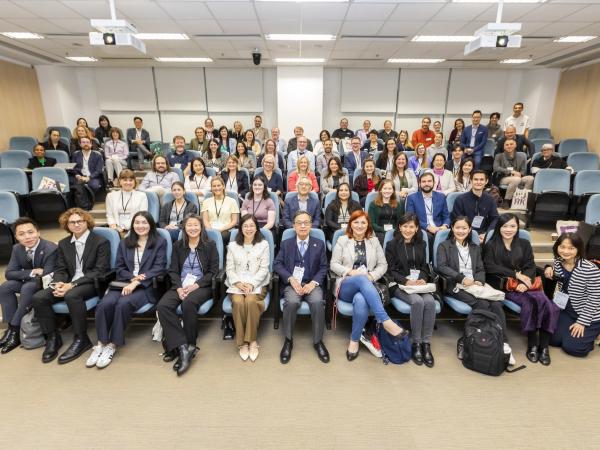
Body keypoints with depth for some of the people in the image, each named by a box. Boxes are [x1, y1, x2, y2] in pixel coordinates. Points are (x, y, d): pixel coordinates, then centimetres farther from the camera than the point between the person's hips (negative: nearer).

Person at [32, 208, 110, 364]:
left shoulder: (101, 242, -5)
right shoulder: (63, 244, 15)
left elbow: (100, 271, -12)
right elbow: (60, 269, 12)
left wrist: (72, 285, -20)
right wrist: (59, 283, -13)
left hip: (92, 283, -6)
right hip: (68, 284, 6)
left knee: (72, 295, -35)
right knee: (38, 297, -17)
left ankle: (81, 339, -19)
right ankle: (52, 337, -1)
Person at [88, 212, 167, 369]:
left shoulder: (160, 242, 4)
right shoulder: (124, 243, 19)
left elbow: (158, 268, -5)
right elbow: (119, 268, 12)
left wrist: (137, 282, -16)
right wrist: (132, 277, -10)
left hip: (147, 286, -4)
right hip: (124, 283, 4)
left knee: (123, 304, -31)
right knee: (105, 304, -26)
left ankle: (112, 345, -17)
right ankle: (101, 344, -13)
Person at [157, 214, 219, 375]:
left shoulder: (210, 245, 6)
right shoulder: (178, 246, 15)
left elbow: (214, 271, -1)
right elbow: (173, 270, 8)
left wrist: (196, 285, -14)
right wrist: (179, 287, -11)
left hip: (202, 286, -3)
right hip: (180, 285, 4)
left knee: (188, 303, -35)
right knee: (162, 306, -26)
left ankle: (188, 346, -19)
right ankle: (183, 347, -26)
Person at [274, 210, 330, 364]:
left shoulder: (319, 244, 11)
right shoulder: (286, 244, 12)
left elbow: (324, 267, 6)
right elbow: (277, 264, 3)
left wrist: (313, 283, -12)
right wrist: (291, 279, -13)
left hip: (312, 284, 0)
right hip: (292, 283, 0)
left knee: (318, 302, -31)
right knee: (292, 302, -32)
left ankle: (318, 341, -8)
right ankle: (288, 340, -10)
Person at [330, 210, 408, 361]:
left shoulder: (374, 241, 15)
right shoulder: (342, 240, 10)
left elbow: (383, 265, 12)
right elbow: (334, 264, 5)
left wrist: (372, 276, -8)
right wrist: (351, 271, -11)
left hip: (367, 286, 1)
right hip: (346, 286, -1)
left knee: (361, 301, -38)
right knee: (362, 279, -38)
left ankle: (354, 341, -20)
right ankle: (386, 321, -40)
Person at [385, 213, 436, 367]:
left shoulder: (421, 244, 17)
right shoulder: (392, 245, 4)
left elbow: (424, 267, 15)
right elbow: (391, 271, -1)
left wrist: (423, 279, -8)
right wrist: (406, 281, -17)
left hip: (418, 283, 4)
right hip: (399, 285, -3)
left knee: (430, 301, -29)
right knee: (417, 301, -32)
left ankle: (426, 343, -18)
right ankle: (415, 343, -18)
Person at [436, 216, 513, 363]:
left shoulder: (475, 248, 24)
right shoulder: (444, 246, 8)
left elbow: (481, 269, 16)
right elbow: (441, 267, -6)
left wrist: (479, 281, -7)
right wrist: (461, 278, -16)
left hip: (474, 285, 4)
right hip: (456, 287, -4)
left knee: (496, 304, -24)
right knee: (483, 304, -29)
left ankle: (503, 344, -23)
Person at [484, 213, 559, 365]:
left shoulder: (524, 244, 16)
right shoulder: (491, 245, 5)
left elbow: (531, 267, 7)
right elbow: (490, 267, -7)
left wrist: (525, 282, -14)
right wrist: (516, 274, -13)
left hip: (523, 284, 3)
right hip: (502, 285, -3)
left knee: (544, 301, -26)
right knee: (529, 301, -30)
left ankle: (544, 345, -15)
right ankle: (532, 344, -17)